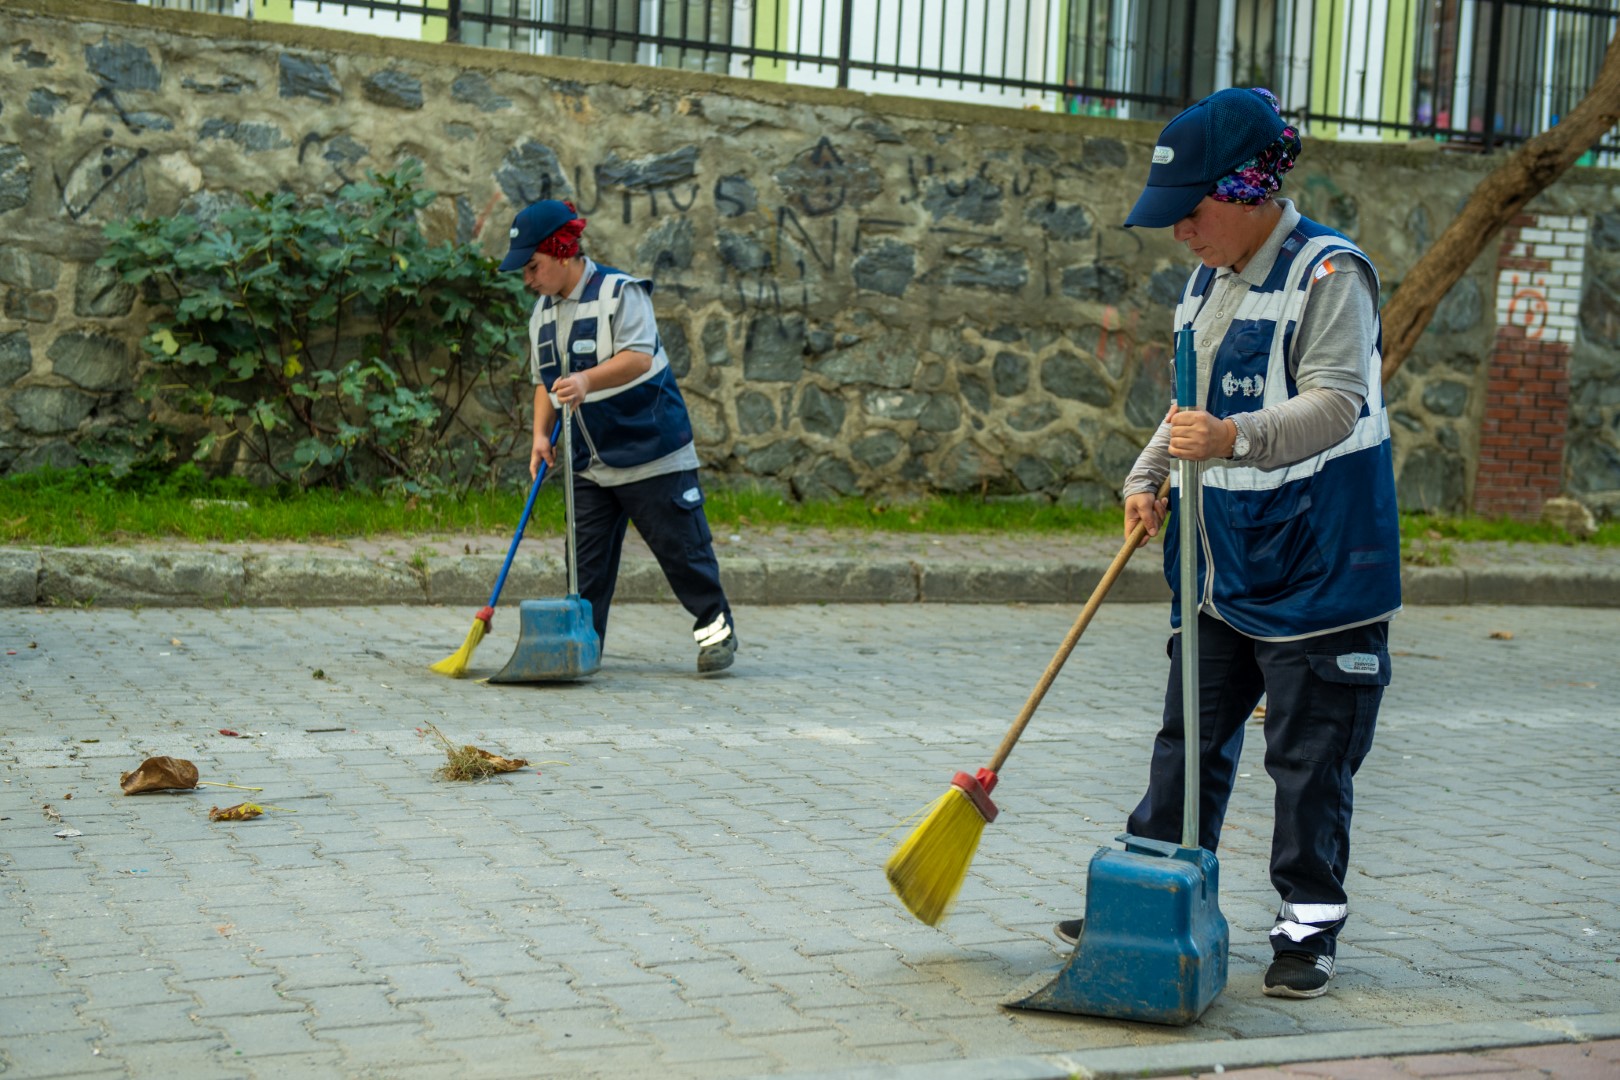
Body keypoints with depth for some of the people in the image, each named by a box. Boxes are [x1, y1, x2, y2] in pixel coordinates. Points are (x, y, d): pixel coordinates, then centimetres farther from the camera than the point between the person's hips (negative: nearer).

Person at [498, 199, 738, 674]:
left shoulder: (620, 292, -13)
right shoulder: (542, 313, 10)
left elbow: (638, 358, -27)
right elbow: (545, 382, 18)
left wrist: (587, 379, -42)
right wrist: (541, 435, 4)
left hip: (651, 451, -7)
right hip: (589, 462, 7)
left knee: (680, 545, -1)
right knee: (587, 558, 6)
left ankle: (715, 626, 15)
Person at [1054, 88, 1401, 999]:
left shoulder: (1328, 273, -13)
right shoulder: (1209, 280, 13)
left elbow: (1334, 405, -25)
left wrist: (1233, 438, -39)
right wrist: (1150, 478, 8)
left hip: (1317, 565, -8)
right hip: (1221, 564, 8)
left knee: (1311, 756, 1)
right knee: (1190, 737, 12)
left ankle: (1311, 924, 14)